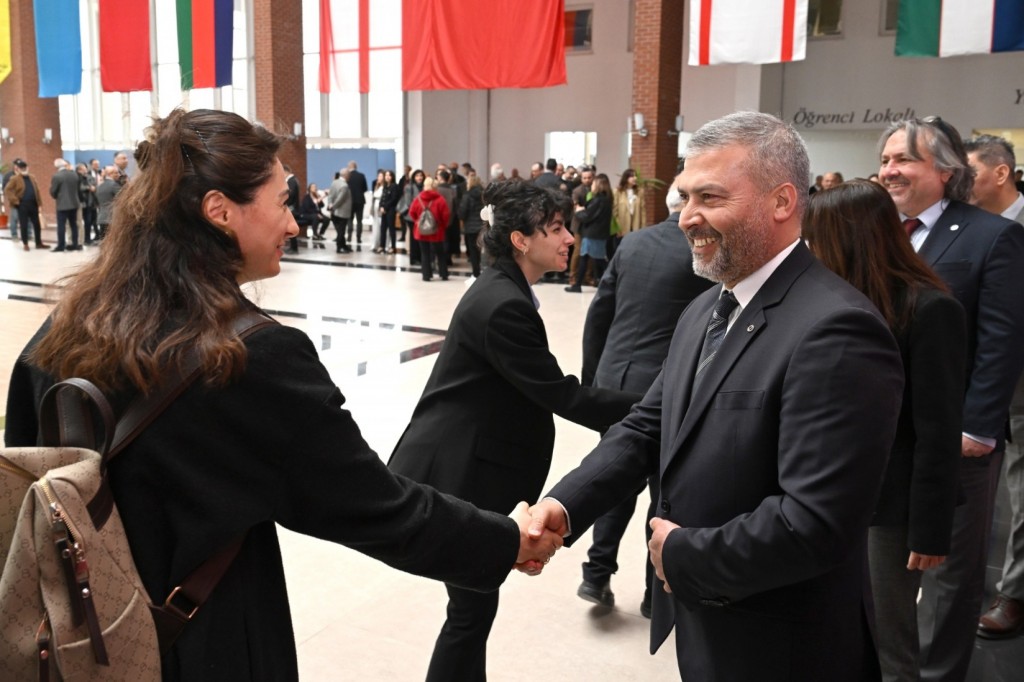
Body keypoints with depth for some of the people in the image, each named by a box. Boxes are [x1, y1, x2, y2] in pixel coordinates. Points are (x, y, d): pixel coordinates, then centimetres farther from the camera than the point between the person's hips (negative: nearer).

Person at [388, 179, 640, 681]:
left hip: (467, 469, 10)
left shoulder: (502, 290, 8)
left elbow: (542, 388, 10)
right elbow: (559, 395, -21)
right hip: (452, 477, -10)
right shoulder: (504, 306, -23)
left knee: (476, 599, 19)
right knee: (473, 604, 3)